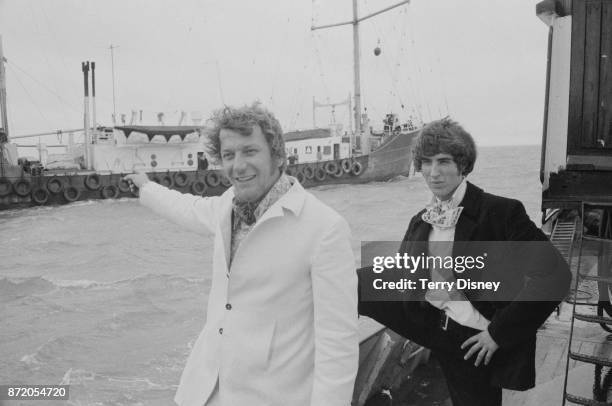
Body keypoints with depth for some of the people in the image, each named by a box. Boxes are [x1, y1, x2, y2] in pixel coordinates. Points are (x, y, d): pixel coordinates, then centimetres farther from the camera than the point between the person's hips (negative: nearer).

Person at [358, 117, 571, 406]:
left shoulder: (500, 212, -18)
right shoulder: (421, 222, 3)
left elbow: (554, 274, -23)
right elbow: (400, 273, 15)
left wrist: (499, 333, -20)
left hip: (474, 343, -4)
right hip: (431, 326, 5)